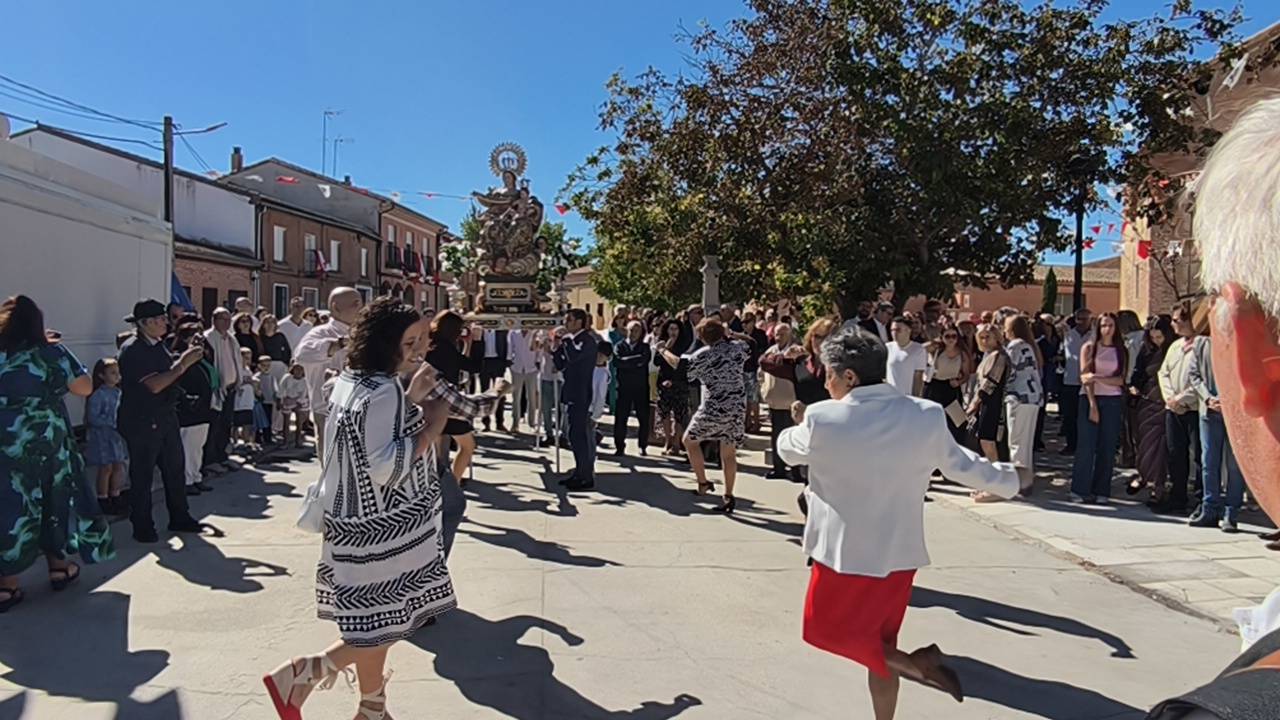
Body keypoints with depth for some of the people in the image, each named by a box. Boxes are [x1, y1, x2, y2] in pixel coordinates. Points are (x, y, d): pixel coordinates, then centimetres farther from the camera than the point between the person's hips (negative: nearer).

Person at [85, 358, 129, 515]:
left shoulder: (118, 392, 5)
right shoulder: (98, 395, -15)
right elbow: (93, 418, -17)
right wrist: (112, 422, -21)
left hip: (117, 434, 7)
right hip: (102, 435, -7)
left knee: (118, 466, 11)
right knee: (106, 468, 0)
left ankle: (115, 498, 23)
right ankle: (103, 501, 13)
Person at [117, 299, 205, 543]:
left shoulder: (158, 345, 9)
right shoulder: (132, 350, -16)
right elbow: (154, 385, -23)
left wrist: (185, 360, 1)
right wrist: (182, 364, -20)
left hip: (165, 417, 8)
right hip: (141, 420, -8)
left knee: (175, 468, 14)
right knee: (142, 475, 3)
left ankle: (179, 518, 26)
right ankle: (142, 527, 15)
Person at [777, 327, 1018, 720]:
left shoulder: (822, 420, -16)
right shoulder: (927, 416, -5)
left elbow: (788, 450, 5)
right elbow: (962, 465, 10)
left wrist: (802, 425, 28)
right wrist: (1007, 479, 30)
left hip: (845, 552, -5)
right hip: (900, 552, 5)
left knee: (826, 629, 13)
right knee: (879, 643, 19)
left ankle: (915, 664, -4)